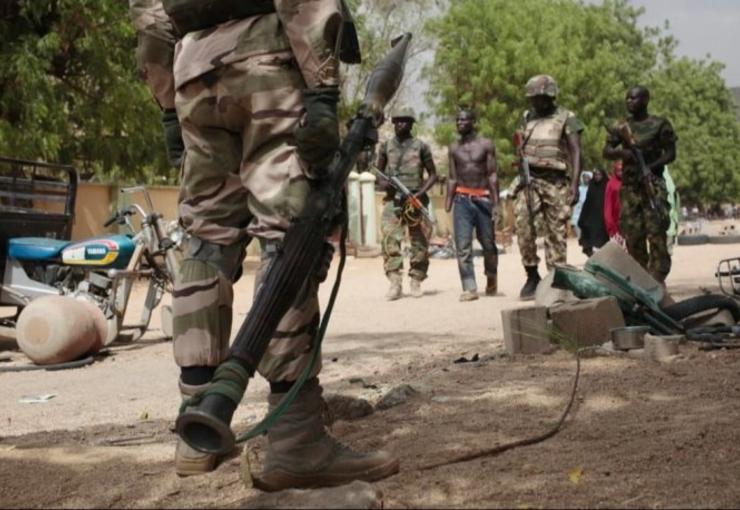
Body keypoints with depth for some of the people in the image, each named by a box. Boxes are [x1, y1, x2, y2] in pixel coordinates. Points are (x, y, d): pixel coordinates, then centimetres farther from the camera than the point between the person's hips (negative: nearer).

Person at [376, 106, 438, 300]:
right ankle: (395, 283, -14)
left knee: (420, 244, 2)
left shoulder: (421, 147, 6)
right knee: (390, 240, -14)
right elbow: (379, 173, 18)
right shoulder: (386, 146, 11)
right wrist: (382, 183, -5)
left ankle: (415, 282, 13)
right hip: (393, 200, 1)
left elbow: (433, 174, 8)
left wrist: (421, 192, -8)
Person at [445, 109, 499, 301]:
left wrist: (496, 203, -8)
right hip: (462, 200, 1)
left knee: (488, 244, 7)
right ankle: (469, 288, -6)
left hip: (483, 198, -1)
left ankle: (491, 278, 32)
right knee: (463, 246, -8)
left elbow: (492, 175, -1)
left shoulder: (486, 145, 3)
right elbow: (452, 178, 10)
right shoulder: (454, 148, 10)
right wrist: (447, 204, 3)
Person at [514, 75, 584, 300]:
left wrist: (574, 185, -13)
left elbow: (575, 153, -4)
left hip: (555, 183, -3)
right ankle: (532, 275, -5)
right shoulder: (527, 118, 14)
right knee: (522, 223, -15)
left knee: (556, 232, -2)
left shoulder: (566, 118, 1)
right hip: (529, 180, 3)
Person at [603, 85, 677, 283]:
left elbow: (670, 153, 0)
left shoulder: (660, 124, 1)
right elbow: (606, 151, 5)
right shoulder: (620, 126, 12)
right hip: (629, 184, 4)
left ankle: (658, 276, -8)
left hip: (653, 183, -4)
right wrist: (621, 152, -17)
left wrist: (651, 167, -15)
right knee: (632, 233, 4)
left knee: (656, 232, -10)